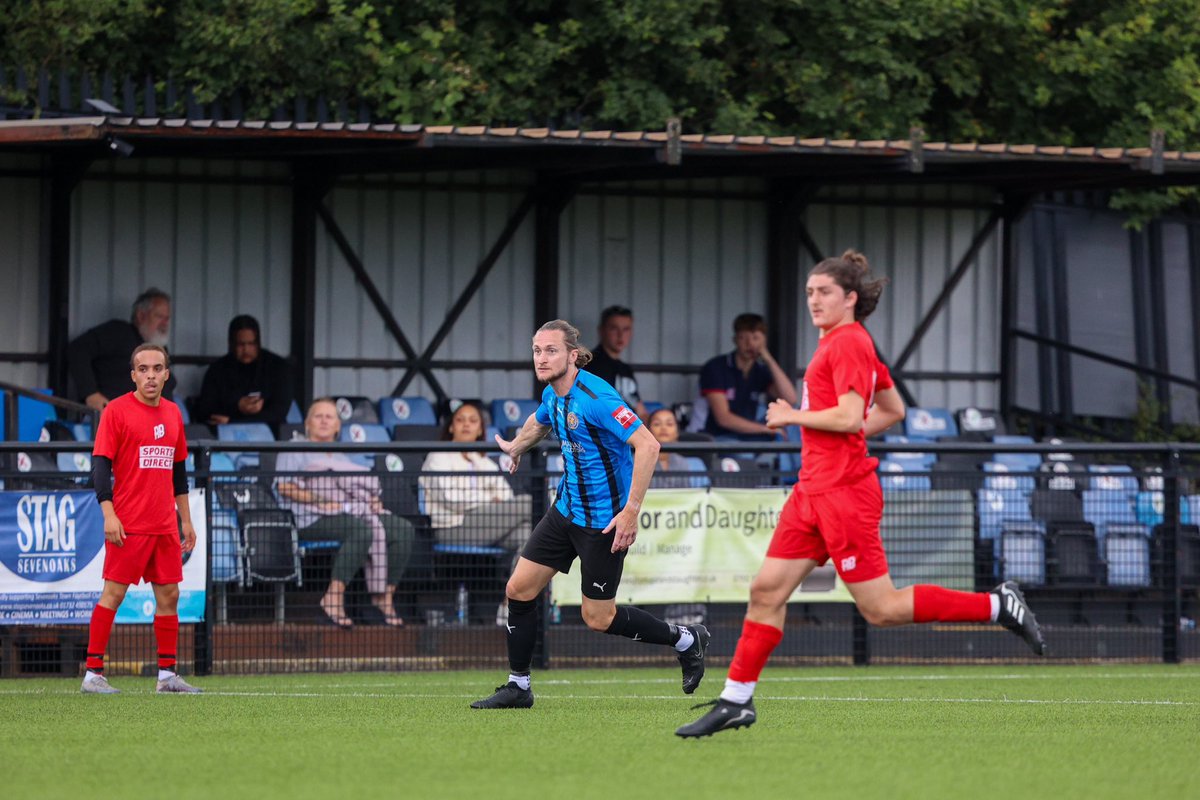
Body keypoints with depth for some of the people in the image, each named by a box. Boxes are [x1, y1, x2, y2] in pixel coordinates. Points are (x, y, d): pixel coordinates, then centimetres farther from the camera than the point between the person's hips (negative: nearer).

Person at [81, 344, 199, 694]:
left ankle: (167, 675, 11)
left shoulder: (172, 413, 14)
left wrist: (186, 520, 19)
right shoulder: (117, 411, -5)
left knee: (168, 595, 6)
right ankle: (93, 674, -5)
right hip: (128, 524, -6)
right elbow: (100, 465, -9)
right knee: (113, 593, -7)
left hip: (165, 526, 6)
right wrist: (109, 513, -18)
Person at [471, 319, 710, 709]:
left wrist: (631, 511, -31)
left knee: (597, 617, 0)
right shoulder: (552, 395, 3)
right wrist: (517, 445, 49)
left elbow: (647, 445, -29)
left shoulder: (596, 397, -24)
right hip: (566, 510, 8)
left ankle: (686, 640, 20)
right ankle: (518, 687, 16)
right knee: (519, 589, 4)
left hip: (604, 519, -8)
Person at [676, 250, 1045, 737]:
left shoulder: (847, 342, -12)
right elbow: (893, 411, 25)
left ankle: (997, 606, 1)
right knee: (767, 590, 6)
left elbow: (850, 416, -22)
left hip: (843, 492, -10)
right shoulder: (848, 342, 17)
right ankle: (736, 701, 9)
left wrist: (793, 417, -9)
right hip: (814, 490, 10)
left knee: (881, 608, -7)